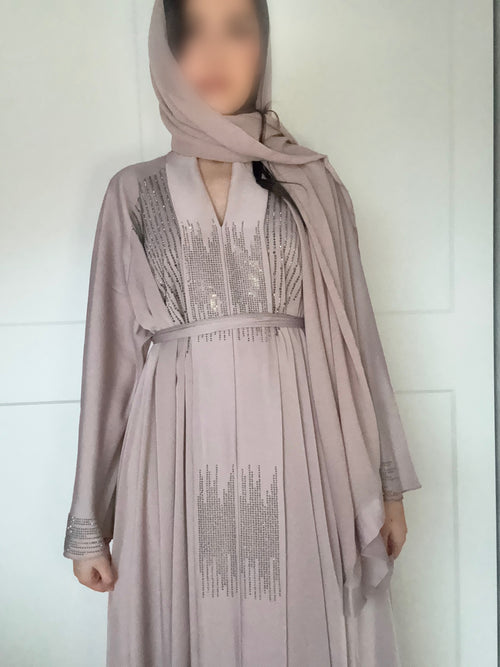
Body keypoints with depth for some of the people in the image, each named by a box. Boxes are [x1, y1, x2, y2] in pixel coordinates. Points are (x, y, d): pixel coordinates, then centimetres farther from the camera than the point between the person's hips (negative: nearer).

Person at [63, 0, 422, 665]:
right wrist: (89, 518, 5)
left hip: (298, 456, 0)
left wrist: (384, 482, 6)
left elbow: (352, 333, 6)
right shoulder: (134, 193, 5)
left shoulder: (313, 183, 5)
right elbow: (112, 350, 5)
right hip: (182, 463, 1)